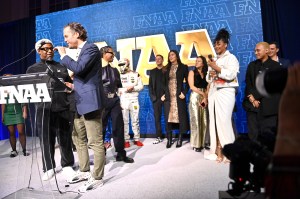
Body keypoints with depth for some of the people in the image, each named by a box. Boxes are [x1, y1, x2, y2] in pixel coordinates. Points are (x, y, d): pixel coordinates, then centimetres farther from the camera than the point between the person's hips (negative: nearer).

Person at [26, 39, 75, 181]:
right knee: (46, 139, 4)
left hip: (62, 107, 0)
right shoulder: (32, 69, 15)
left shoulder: (62, 67, 17)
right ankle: (49, 168, 19)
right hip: (43, 108, 0)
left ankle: (67, 166, 18)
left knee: (65, 138, 4)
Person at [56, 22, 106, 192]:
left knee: (95, 142, -2)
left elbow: (79, 68, -23)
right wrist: (74, 85, 15)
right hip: (80, 102, 11)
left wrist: (63, 55, -9)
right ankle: (85, 171, 31)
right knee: (78, 138, 17)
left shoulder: (91, 48, -9)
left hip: (90, 101, -10)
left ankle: (97, 178, 10)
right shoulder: (81, 51, 20)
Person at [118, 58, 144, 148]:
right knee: (124, 121, 1)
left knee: (135, 120, 6)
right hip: (123, 100, 0)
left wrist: (133, 88, -12)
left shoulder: (135, 74, 6)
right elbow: (117, 89, 3)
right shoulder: (119, 75, 5)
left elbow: (141, 86, 5)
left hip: (134, 100, 1)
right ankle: (126, 140, 9)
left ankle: (137, 139, 15)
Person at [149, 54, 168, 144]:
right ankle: (159, 137, 12)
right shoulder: (152, 71, 15)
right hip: (156, 98, 3)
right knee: (157, 118, 4)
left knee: (167, 117, 1)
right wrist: (152, 96, -1)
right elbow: (150, 85, 11)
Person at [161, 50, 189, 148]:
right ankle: (169, 139, 8)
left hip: (179, 95, -3)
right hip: (168, 96, 3)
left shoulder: (183, 67, 4)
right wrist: (163, 94, 2)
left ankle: (180, 139, 8)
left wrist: (184, 93, -12)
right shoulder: (167, 69, 14)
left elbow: (187, 82, 0)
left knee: (180, 116, -1)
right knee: (168, 117, 2)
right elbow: (164, 83, 13)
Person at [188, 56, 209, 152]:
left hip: (204, 99, 4)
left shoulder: (206, 74, 15)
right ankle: (196, 144, -1)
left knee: (204, 121, 2)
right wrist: (203, 94, -8)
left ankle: (202, 143, 10)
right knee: (195, 121, -6)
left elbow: (207, 88, 6)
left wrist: (205, 97, -11)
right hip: (195, 98, -4)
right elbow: (192, 86, -5)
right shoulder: (192, 72, 6)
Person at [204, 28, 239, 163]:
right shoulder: (214, 60, 21)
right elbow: (208, 79, 21)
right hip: (213, 93, 6)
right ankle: (217, 150, 5)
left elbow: (231, 75, -13)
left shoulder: (231, 58, 2)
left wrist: (216, 68, -9)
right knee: (214, 121, 1)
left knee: (223, 121, -12)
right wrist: (210, 74, -1)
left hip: (225, 93, -6)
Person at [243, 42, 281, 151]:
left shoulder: (275, 66, 2)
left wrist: (255, 96, -10)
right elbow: (248, 83, 8)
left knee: (268, 134, -1)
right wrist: (251, 98, -6)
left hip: (268, 105, -3)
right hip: (252, 104, 3)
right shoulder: (252, 65, 16)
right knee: (253, 134, 2)